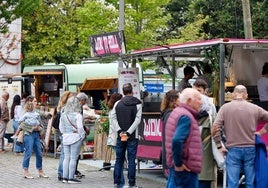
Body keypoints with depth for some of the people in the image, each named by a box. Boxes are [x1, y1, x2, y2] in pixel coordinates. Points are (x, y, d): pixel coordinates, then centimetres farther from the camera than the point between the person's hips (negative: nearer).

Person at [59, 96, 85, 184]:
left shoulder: (63, 115, 5)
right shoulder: (78, 115, -13)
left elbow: (61, 127, 10)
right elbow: (80, 127, -18)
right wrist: (82, 136, -5)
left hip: (65, 138, 6)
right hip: (75, 138, -5)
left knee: (66, 157, 10)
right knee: (73, 158, -1)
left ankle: (65, 177, 12)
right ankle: (71, 178, 1)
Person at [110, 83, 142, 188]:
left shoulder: (118, 103, 4)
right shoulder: (137, 104, -3)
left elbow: (113, 118, -3)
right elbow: (137, 120, -11)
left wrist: (120, 131, -8)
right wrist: (128, 133, -13)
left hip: (120, 136, 2)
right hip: (132, 136, -2)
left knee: (119, 160, 9)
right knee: (131, 160, 1)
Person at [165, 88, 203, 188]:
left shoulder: (176, 112, 15)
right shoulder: (186, 116, -17)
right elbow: (177, 140, -29)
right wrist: (178, 164, -22)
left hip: (176, 165, 10)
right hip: (185, 168, -10)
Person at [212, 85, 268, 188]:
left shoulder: (225, 108, -1)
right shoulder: (255, 108, 3)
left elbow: (215, 128, -9)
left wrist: (219, 146, -1)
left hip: (232, 149, -1)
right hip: (250, 149, 1)